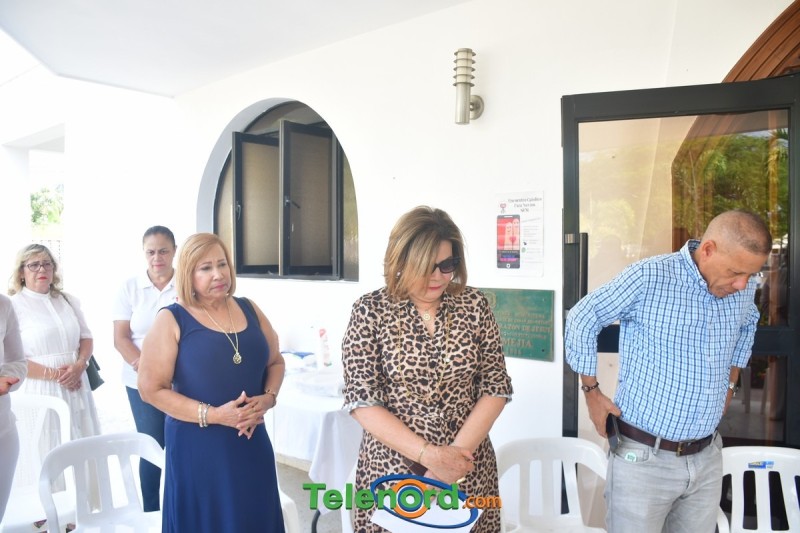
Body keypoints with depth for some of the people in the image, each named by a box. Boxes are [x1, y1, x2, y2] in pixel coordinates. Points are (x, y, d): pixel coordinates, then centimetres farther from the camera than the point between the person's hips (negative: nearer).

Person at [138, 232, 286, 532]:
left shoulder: (249, 310, 6)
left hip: (252, 442, 4)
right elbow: (151, 389, -11)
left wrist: (268, 398, -6)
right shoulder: (172, 320, -7)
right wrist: (212, 414, -19)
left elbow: (275, 361, 14)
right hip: (197, 446, -4)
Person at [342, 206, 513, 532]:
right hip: (392, 467, -1)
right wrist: (429, 455, -18)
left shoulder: (474, 305, -3)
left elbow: (496, 387, -3)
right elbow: (361, 399, -12)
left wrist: (456, 452, -14)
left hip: (467, 469, 2)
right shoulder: (370, 310, -9)